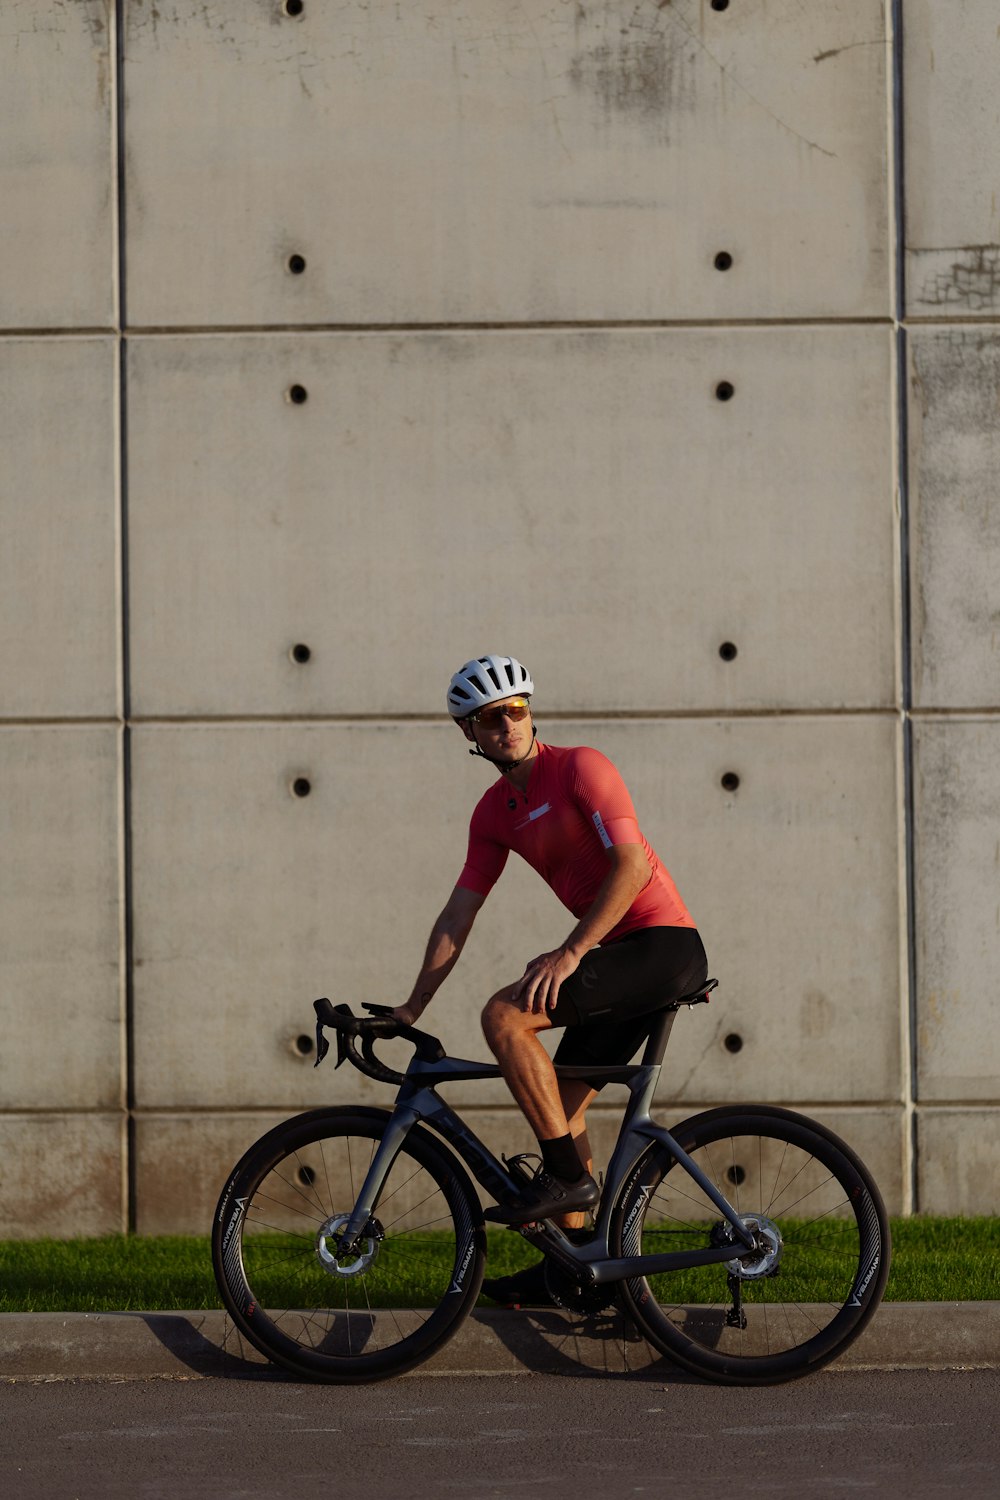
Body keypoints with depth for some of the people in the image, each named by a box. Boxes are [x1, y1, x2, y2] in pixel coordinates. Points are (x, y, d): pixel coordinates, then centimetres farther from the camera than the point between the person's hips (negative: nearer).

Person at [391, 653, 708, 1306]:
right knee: (564, 1103, 9)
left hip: (664, 945, -8)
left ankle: (567, 1176, -14)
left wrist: (571, 951, -23)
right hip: (622, 956, 8)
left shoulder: (581, 767, -10)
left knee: (506, 1014, -21)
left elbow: (633, 864, -20)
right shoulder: (496, 812, 13)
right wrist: (412, 1007, 9)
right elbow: (458, 915, 14)